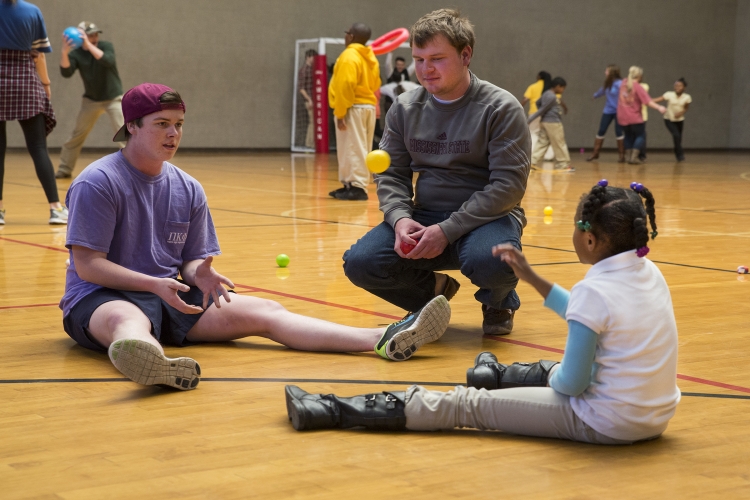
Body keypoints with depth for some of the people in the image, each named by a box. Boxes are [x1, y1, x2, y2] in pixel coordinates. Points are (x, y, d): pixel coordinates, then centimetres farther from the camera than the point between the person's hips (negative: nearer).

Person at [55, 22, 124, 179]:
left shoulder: (106, 46, -12)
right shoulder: (76, 54, -8)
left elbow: (108, 61, -34)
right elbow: (66, 73, -23)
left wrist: (89, 45, -42)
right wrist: (64, 52, -40)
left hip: (113, 98, -3)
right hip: (91, 100, 3)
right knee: (77, 135, 8)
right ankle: (64, 169, 20)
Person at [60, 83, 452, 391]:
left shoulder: (188, 189, 12)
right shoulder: (98, 183, -7)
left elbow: (191, 260, 11)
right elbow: (87, 265, -13)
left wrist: (199, 275, -14)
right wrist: (155, 284, -24)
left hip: (172, 297, 6)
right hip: (103, 297, -6)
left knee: (262, 312, -13)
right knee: (128, 320, -42)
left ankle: (384, 340, -28)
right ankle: (155, 364, -82)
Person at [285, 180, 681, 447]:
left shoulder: (594, 290, -21)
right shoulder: (649, 272, 5)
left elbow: (572, 384, -19)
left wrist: (555, 376, 4)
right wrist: (531, 277, 21)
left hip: (606, 423, -8)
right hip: (656, 414, 8)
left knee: (466, 405, -2)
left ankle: (335, 412, 2)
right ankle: (502, 375, 64)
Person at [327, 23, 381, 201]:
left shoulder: (349, 56, -13)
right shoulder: (370, 58, 14)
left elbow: (345, 86, -19)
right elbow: (375, 84, 16)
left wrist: (340, 113, -18)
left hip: (353, 108, -9)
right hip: (369, 105, 9)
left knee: (354, 149, -8)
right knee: (359, 149, 12)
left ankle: (358, 187, -9)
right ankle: (350, 184, 18)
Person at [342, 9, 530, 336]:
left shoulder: (501, 108, -11)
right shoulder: (404, 108, 3)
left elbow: (508, 185, -16)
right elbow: (391, 173, 5)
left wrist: (447, 230, -23)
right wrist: (400, 218, -17)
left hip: (484, 217, -4)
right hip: (424, 216, 4)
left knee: (489, 262, -38)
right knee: (360, 263, -18)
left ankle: (499, 302, 3)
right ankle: (432, 291, 13)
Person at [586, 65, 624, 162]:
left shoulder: (619, 83, -16)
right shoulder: (607, 84, 8)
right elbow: (602, 91, 30)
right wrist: (595, 95, 50)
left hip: (617, 111, -7)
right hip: (608, 111, 7)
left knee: (618, 132, -4)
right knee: (601, 131, 6)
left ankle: (622, 155, 6)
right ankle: (595, 153, 15)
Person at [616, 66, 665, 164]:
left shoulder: (624, 83, 3)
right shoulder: (637, 86, -13)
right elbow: (647, 101, -20)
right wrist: (659, 108, -24)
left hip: (623, 117, 5)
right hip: (635, 118, -5)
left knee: (628, 136, 20)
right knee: (640, 136, 6)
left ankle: (628, 156, 12)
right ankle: (634, 157, -8)